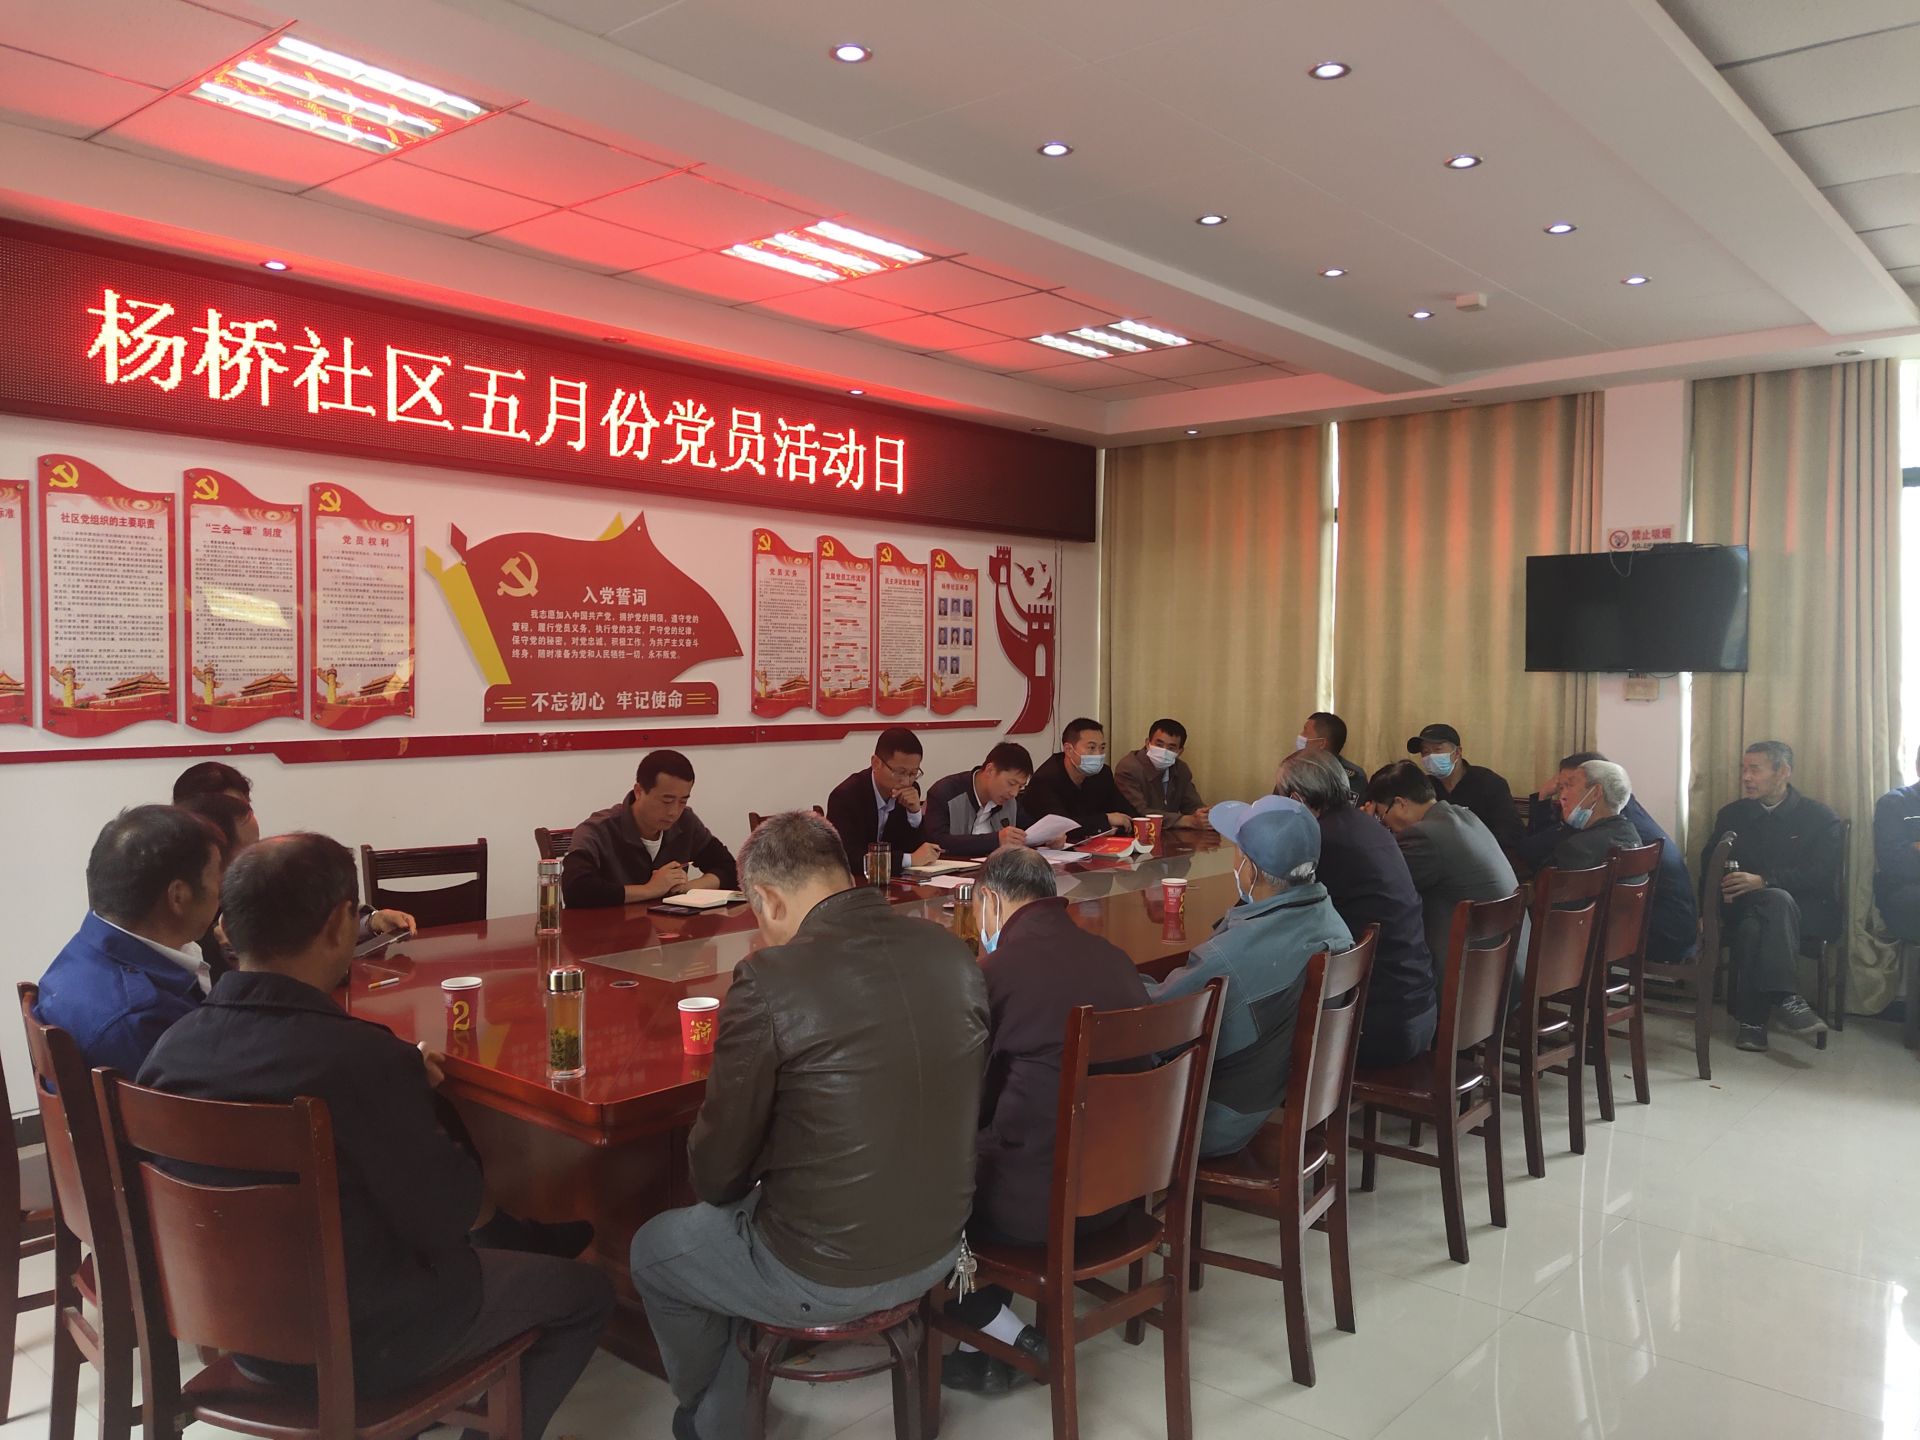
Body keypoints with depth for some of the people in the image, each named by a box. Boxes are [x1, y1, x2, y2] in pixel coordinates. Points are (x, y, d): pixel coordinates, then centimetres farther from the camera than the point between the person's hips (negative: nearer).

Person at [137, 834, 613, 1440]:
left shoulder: (170, 1048, -13)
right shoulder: (364, 1057, -32)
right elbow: (447, 1215, -20)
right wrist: (425, 1112, -3)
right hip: (359, 1342, -6)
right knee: (586, 1292, 14)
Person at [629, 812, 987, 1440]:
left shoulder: (768, 979, -22)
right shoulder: (954, 953, -6)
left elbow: (715, 1174, -11)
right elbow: (956, 1112, 7)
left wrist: (723, 1185, 12)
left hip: (822, 1277, -6)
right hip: (937, 1249, 6)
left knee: (654, 1250, 24)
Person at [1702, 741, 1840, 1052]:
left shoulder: (1820, 817, 7)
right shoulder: (1731, 814, 17)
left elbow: (1822, 875, -8)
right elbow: (1709, 866, 12)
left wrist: (1763, 881, -23)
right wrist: (1721, 888, -13)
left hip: (1807, 910, -2)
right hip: (1743, 908, 2)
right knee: (1750, 927, -36)